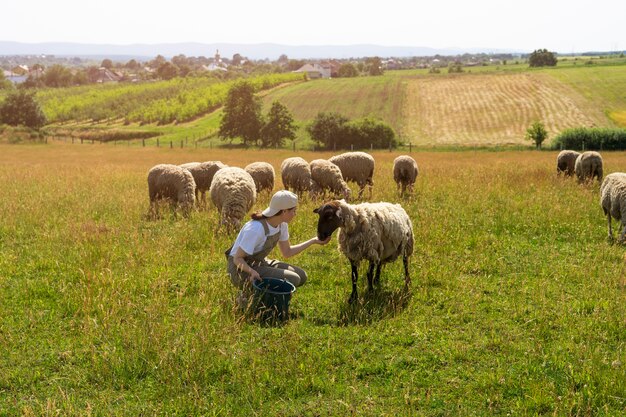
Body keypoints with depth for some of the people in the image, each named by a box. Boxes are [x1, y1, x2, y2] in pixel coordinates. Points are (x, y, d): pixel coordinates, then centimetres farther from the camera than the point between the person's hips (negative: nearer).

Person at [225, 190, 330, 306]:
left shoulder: (282, 224, -4)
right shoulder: (256, 229, -30)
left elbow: (287, 252, 8)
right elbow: (238, 258, -23)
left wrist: (314, 241, 4)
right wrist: (252, 271, -43)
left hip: (259, 263, 9)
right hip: (241, 269, -9)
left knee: (301, 276, -1)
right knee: (293, 280, -21)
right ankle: (247, 296, -7)